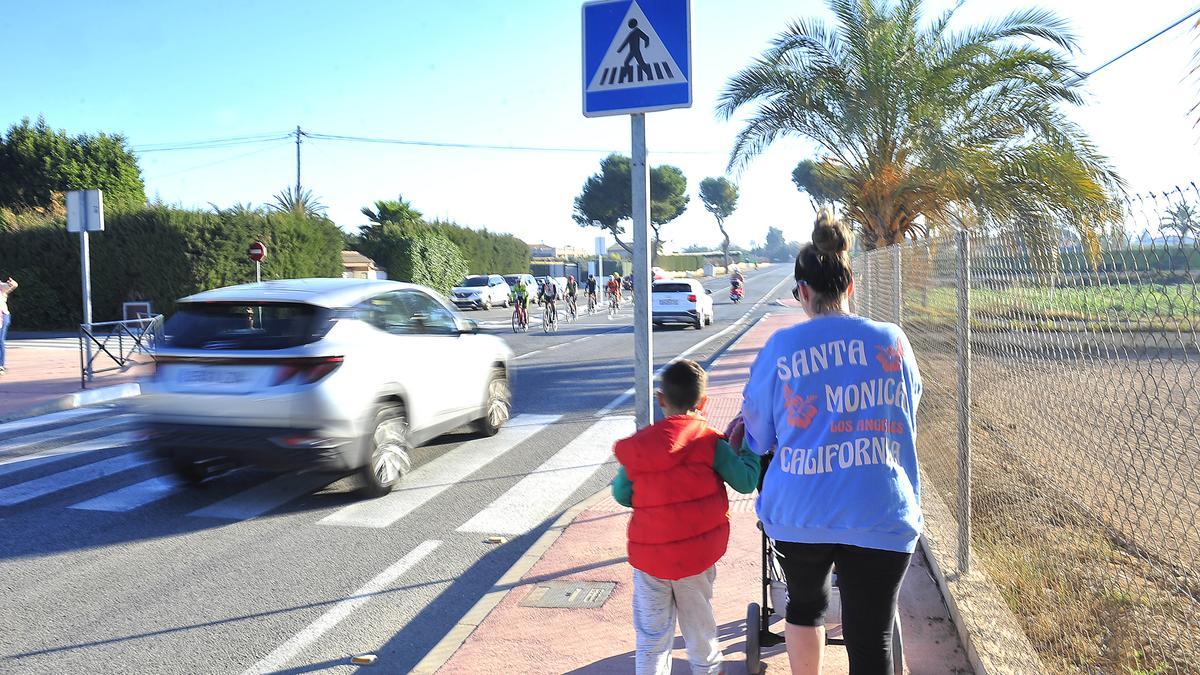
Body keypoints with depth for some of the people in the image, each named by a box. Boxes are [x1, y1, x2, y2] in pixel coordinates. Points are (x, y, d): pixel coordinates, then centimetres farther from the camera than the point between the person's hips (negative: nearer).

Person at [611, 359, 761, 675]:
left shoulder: (636, 447, -4)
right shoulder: (708, 442, -12)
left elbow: (622, 495, 4)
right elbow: (746, 481, -9)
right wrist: (744, 445, 6)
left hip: (647, 554, 1)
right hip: (697, 552, 0)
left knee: (651, 635, 11)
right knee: (699, 621, 22)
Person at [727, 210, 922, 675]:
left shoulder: (782, 346, -4)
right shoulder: (893, 341, 1)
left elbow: (758, 434, 6)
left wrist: (743, 429, 29)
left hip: (799, 511, 0)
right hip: (880, 515, 0)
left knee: (805, 605, 26)